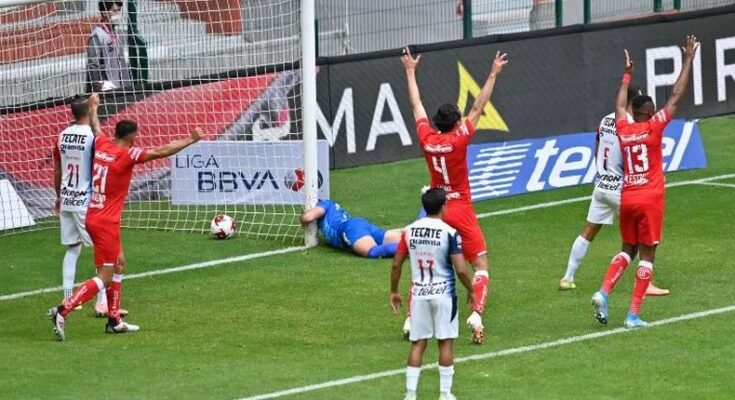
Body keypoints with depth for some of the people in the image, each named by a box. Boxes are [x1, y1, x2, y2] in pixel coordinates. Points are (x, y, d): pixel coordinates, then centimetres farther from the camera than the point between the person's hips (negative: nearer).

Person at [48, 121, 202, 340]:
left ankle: (114, 320, 23)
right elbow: (162, 152, -16)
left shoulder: (101, 144, 3)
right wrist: (190, 140, -7)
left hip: (92, 216, 9)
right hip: (106, 223, -9)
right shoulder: (127, 154, -16)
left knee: (118, 264, 20)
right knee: (104, 279, -5)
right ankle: (62, 312, -15)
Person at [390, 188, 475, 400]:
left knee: (417, 343, 8)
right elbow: (460, 270, -15)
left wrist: (394, 291, 17)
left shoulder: (409, 231, -1)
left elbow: (396, 265, 4)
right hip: (443, 294, -3)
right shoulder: (449, 233, -13)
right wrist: (470, 290, 2)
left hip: (419, 294, 3)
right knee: (446, 342, 7)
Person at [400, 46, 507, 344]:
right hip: (461, 210, -4)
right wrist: (493, 76, -9)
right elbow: (478, 107, -13)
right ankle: (476, 314, -21)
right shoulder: (459, 140, -15)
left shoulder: (427, 139, -4)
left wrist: (410, 72, 18)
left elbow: (417, 106, 8)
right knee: (481, 266, -1)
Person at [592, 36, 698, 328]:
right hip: (650, 199, -5)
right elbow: (676, 96, -6)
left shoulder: (623, 128, 3)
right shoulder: (653, 127, -8)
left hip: (627, 198, 5)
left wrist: (627, 75, 36)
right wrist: (688, 62, 0)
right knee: (647, 255, 0)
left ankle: (603, 293, -3)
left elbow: (619, 105, 24)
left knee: (627, 250, 19)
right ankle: (633, 315, -5)